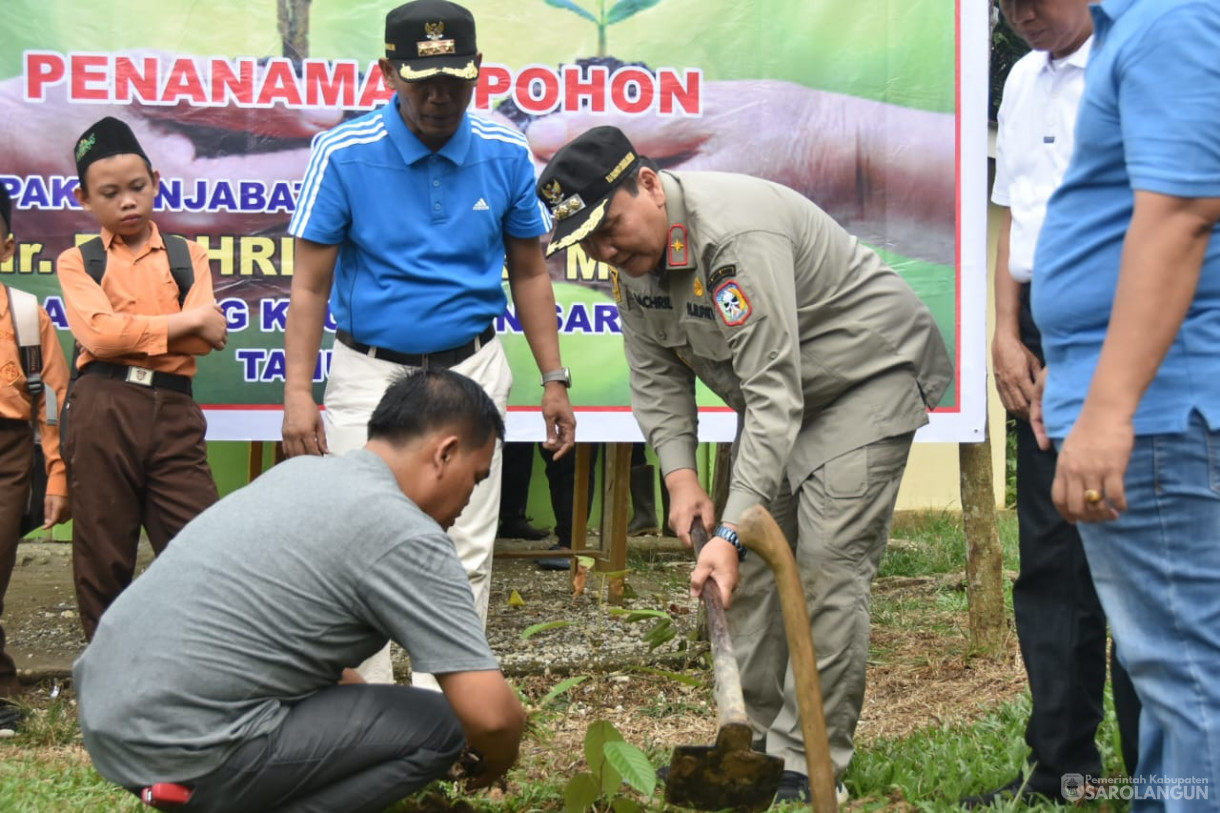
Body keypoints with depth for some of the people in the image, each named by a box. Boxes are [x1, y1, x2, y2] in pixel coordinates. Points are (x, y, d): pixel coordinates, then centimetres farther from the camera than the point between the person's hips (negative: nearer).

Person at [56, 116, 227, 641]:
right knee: (103, 556, 4)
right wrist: (186, 322, -6)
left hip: (174, 411, 1)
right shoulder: (77, 262, 9)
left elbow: (203, 339, -2)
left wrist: (129, 330, -9)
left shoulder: (188, 256, 13)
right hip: (102, 411, -1)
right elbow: (98, 333, -10)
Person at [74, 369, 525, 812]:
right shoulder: (405, 536, -11)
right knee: (437, 728, -1)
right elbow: (490, 713, -13)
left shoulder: (302, 470, 15)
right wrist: (494, 763, 9)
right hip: (180, 752, -9)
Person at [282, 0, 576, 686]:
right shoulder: (344, 154, -9)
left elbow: (529, 273, 9)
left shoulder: (505, 154, -2)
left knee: (467, 555, 3)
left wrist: (555, 380, 6)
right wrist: (299, 391, -13)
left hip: (471, 372, 2)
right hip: (370, 374, -2)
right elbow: (311, 284, -6)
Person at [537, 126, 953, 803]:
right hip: (779, 382, 9)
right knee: (752, 559, 4)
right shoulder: (635, 251, -7)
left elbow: (773, 395, -37)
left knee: (827, 562, -14)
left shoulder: (737, 236, -35)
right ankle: (755, 740, 13)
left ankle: (807, 763, -8)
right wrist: (680, 474, -12)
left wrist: (731, 530, -39)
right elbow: (657, 374, 4)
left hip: (868, 373, -9)